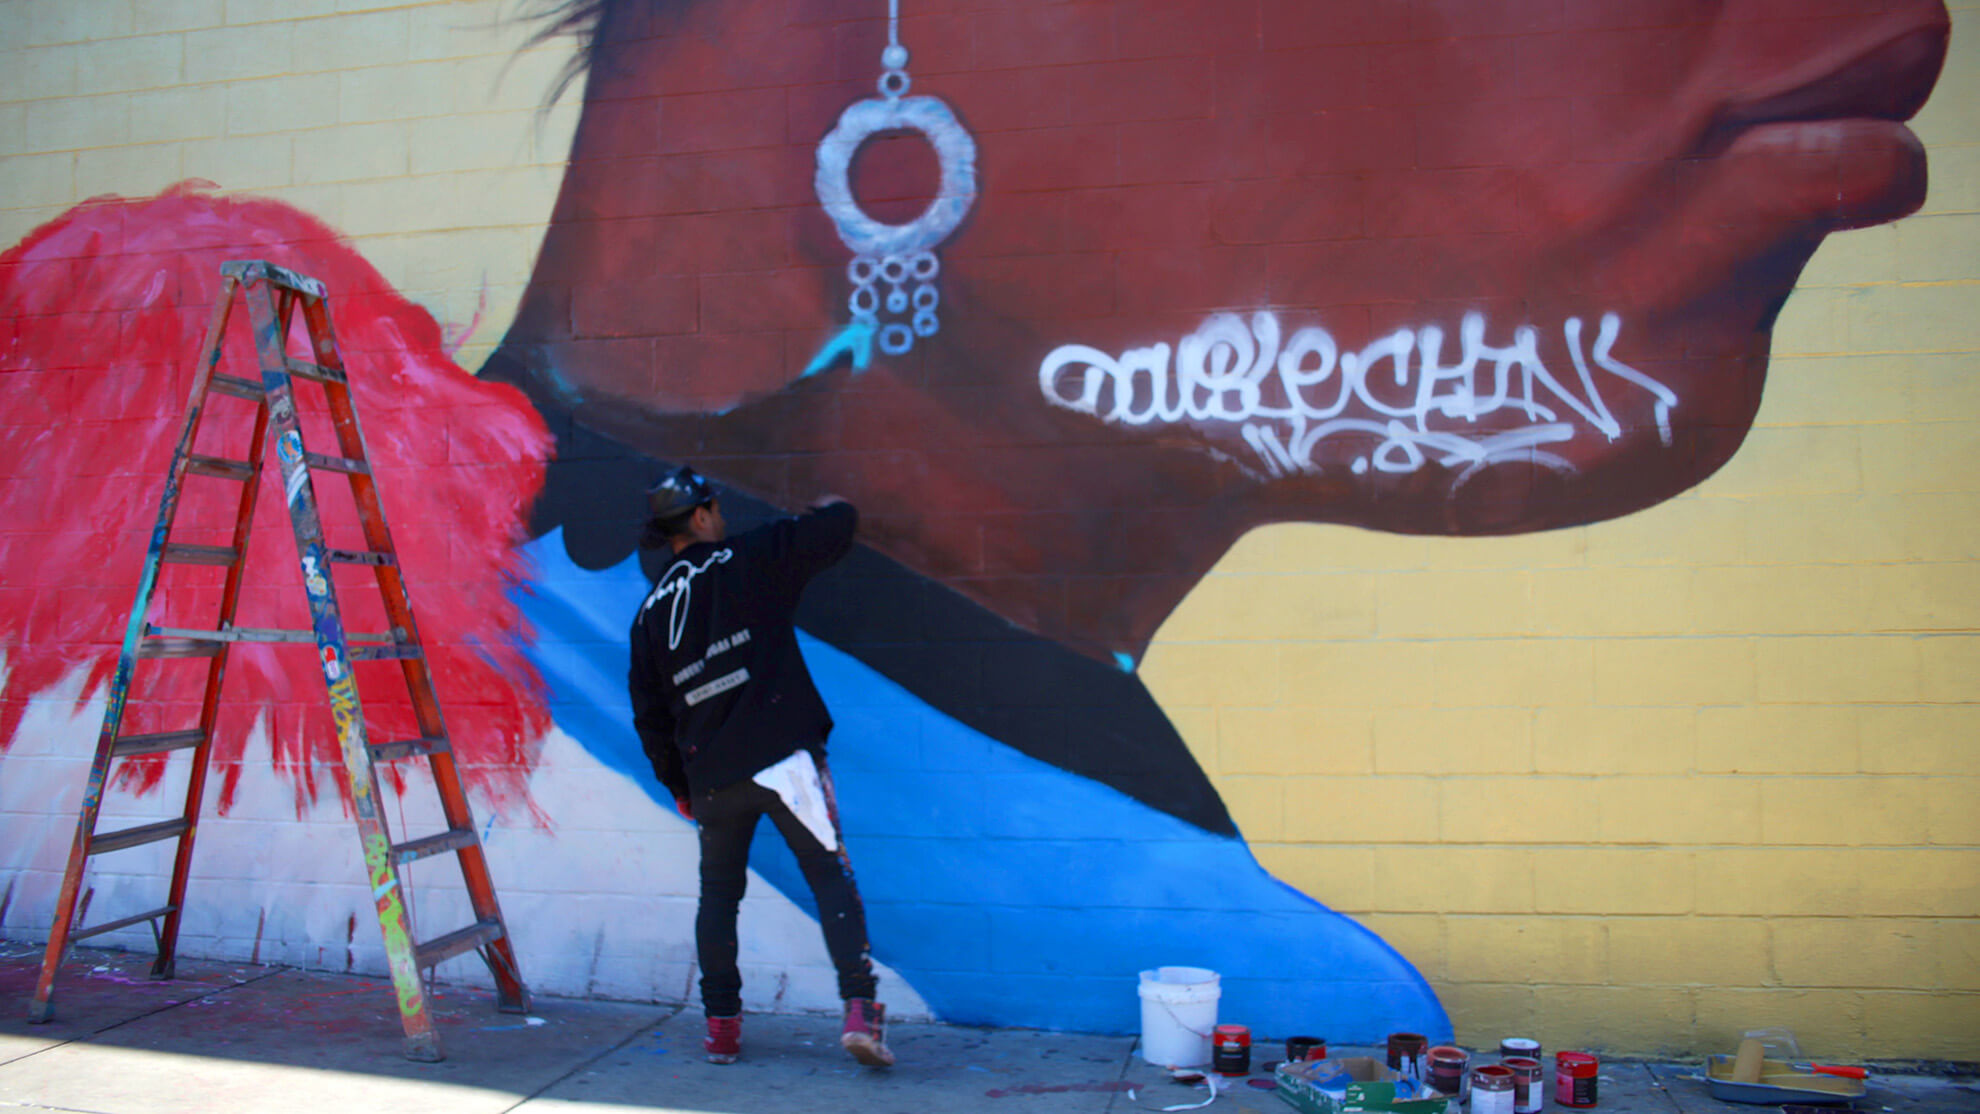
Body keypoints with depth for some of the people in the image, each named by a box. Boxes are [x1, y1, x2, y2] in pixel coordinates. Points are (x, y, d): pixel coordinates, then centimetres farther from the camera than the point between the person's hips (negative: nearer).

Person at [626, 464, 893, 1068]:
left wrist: (678, 785, 27)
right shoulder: (747, 561, -1)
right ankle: (861, 1010, -9)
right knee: (832, 878, 0)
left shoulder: (650, 614, 13)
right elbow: (836, 526, -2)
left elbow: (649, 716, 17)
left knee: (719, 895, 19)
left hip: (711, 777, 4)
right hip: (785, 758, -4)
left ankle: (721, 1026, 21)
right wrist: (832, 507, 22)